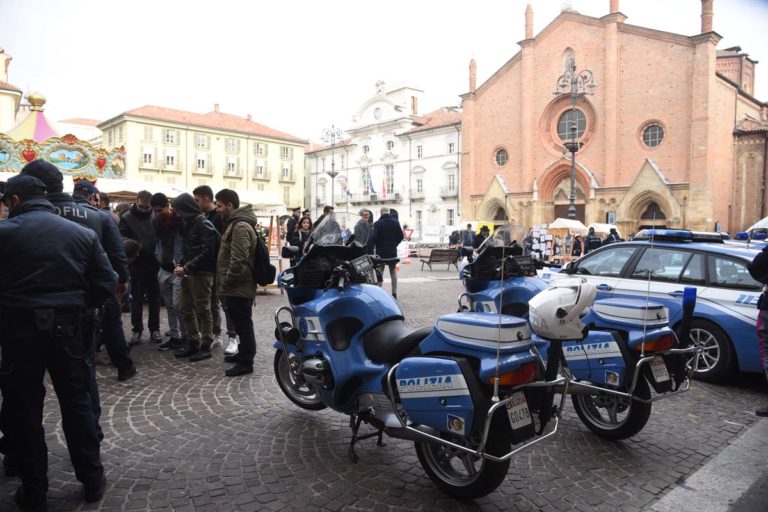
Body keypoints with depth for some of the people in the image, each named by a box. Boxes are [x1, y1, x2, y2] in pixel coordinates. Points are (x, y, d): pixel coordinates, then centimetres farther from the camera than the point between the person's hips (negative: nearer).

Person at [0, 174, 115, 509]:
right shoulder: (82, 233, 3)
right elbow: (107, 282, -1)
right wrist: (78, 307, 9)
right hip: (66, 328, 2)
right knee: (77, 403, 13)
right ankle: (92, 480, 21)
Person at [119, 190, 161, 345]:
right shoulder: (126, 218, -2)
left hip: (154, 262, 2)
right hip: (137, 264, -1)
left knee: (154, 297, 9)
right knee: (137, 298, 6)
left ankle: (154, 328, 19)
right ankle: (137, 329, 17)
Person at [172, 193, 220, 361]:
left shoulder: (204, 225, -13)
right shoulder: (189, 224, 14)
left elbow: (206, 253, -19)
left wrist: (187, 268, -18)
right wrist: (180, 264, 3)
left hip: (201, 274, -9)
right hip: (188, 273, 9)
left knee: (203, 310, -1)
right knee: (186, 309, 13)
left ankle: (206, 346, 9)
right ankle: (194, 342, 24)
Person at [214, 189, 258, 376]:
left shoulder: (240, 227, -19)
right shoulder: (235, 223, 16)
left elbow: (238, 261, -26)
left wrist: (225, 283, -16)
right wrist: (225, 283, 19)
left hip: (238, 287, -10)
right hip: (237, 286, 10)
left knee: (243, 324, -2)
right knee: (240, 324, 20)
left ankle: (246, 362, 6)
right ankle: (243, 353, 32)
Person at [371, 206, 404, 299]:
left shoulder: (377, 223, -9)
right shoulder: (395, 222, 0)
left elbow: (374, 237, -16)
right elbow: (401, 236, -1)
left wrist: (377, 246, 2)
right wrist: (394, 244, 12)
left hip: (381, 251, -2)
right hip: (392, 251, 2)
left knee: (379, 272, 7)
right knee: (393, 272, 10)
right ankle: (394, 294, 9)